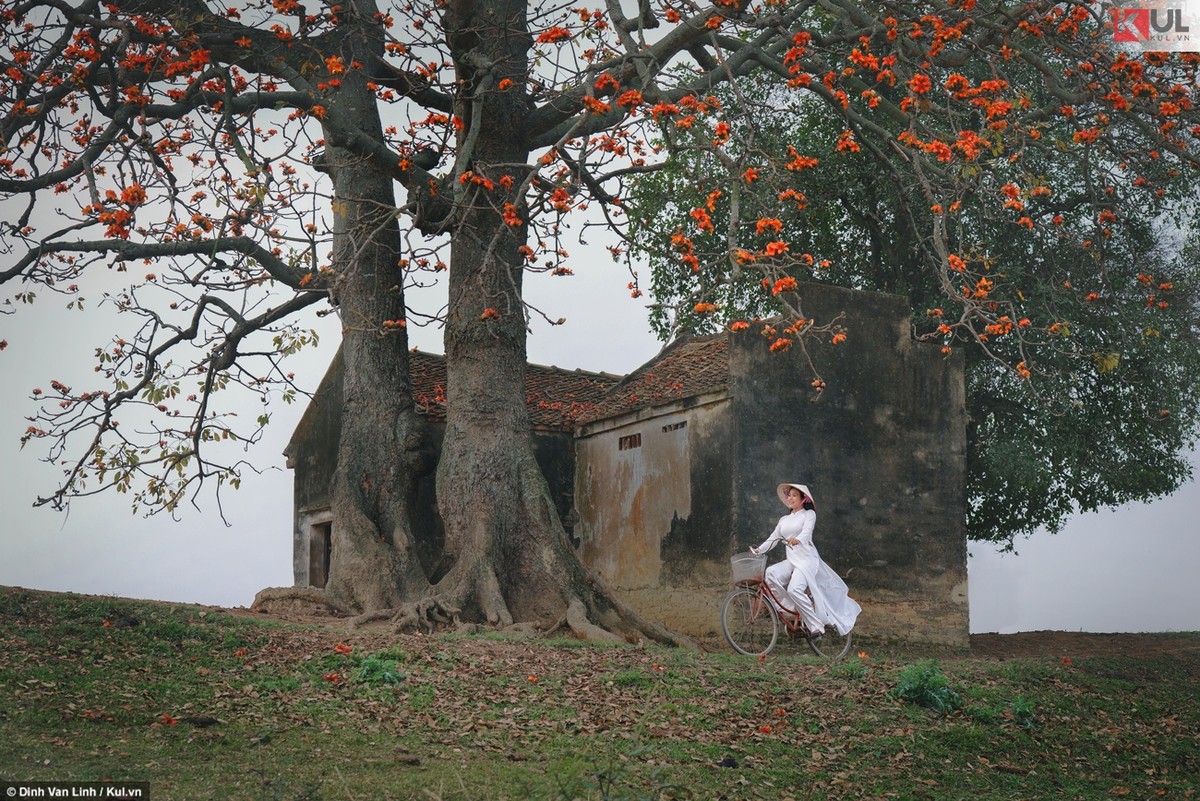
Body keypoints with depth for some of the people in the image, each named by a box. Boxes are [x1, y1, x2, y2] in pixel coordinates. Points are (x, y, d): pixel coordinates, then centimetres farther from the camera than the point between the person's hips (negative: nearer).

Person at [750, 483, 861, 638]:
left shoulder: (809, 514, 2)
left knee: (794, 589, -29)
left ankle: (816, 626, -20)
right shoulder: (784, 519, 19)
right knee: (770, 573, -23)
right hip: (791, 561, 6)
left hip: (807, 559, -6)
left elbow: (807, 531, -18)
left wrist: (798, 539, -40)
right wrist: (758, 550, -2)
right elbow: (773, 538, 14)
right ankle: (793, 608, -10)